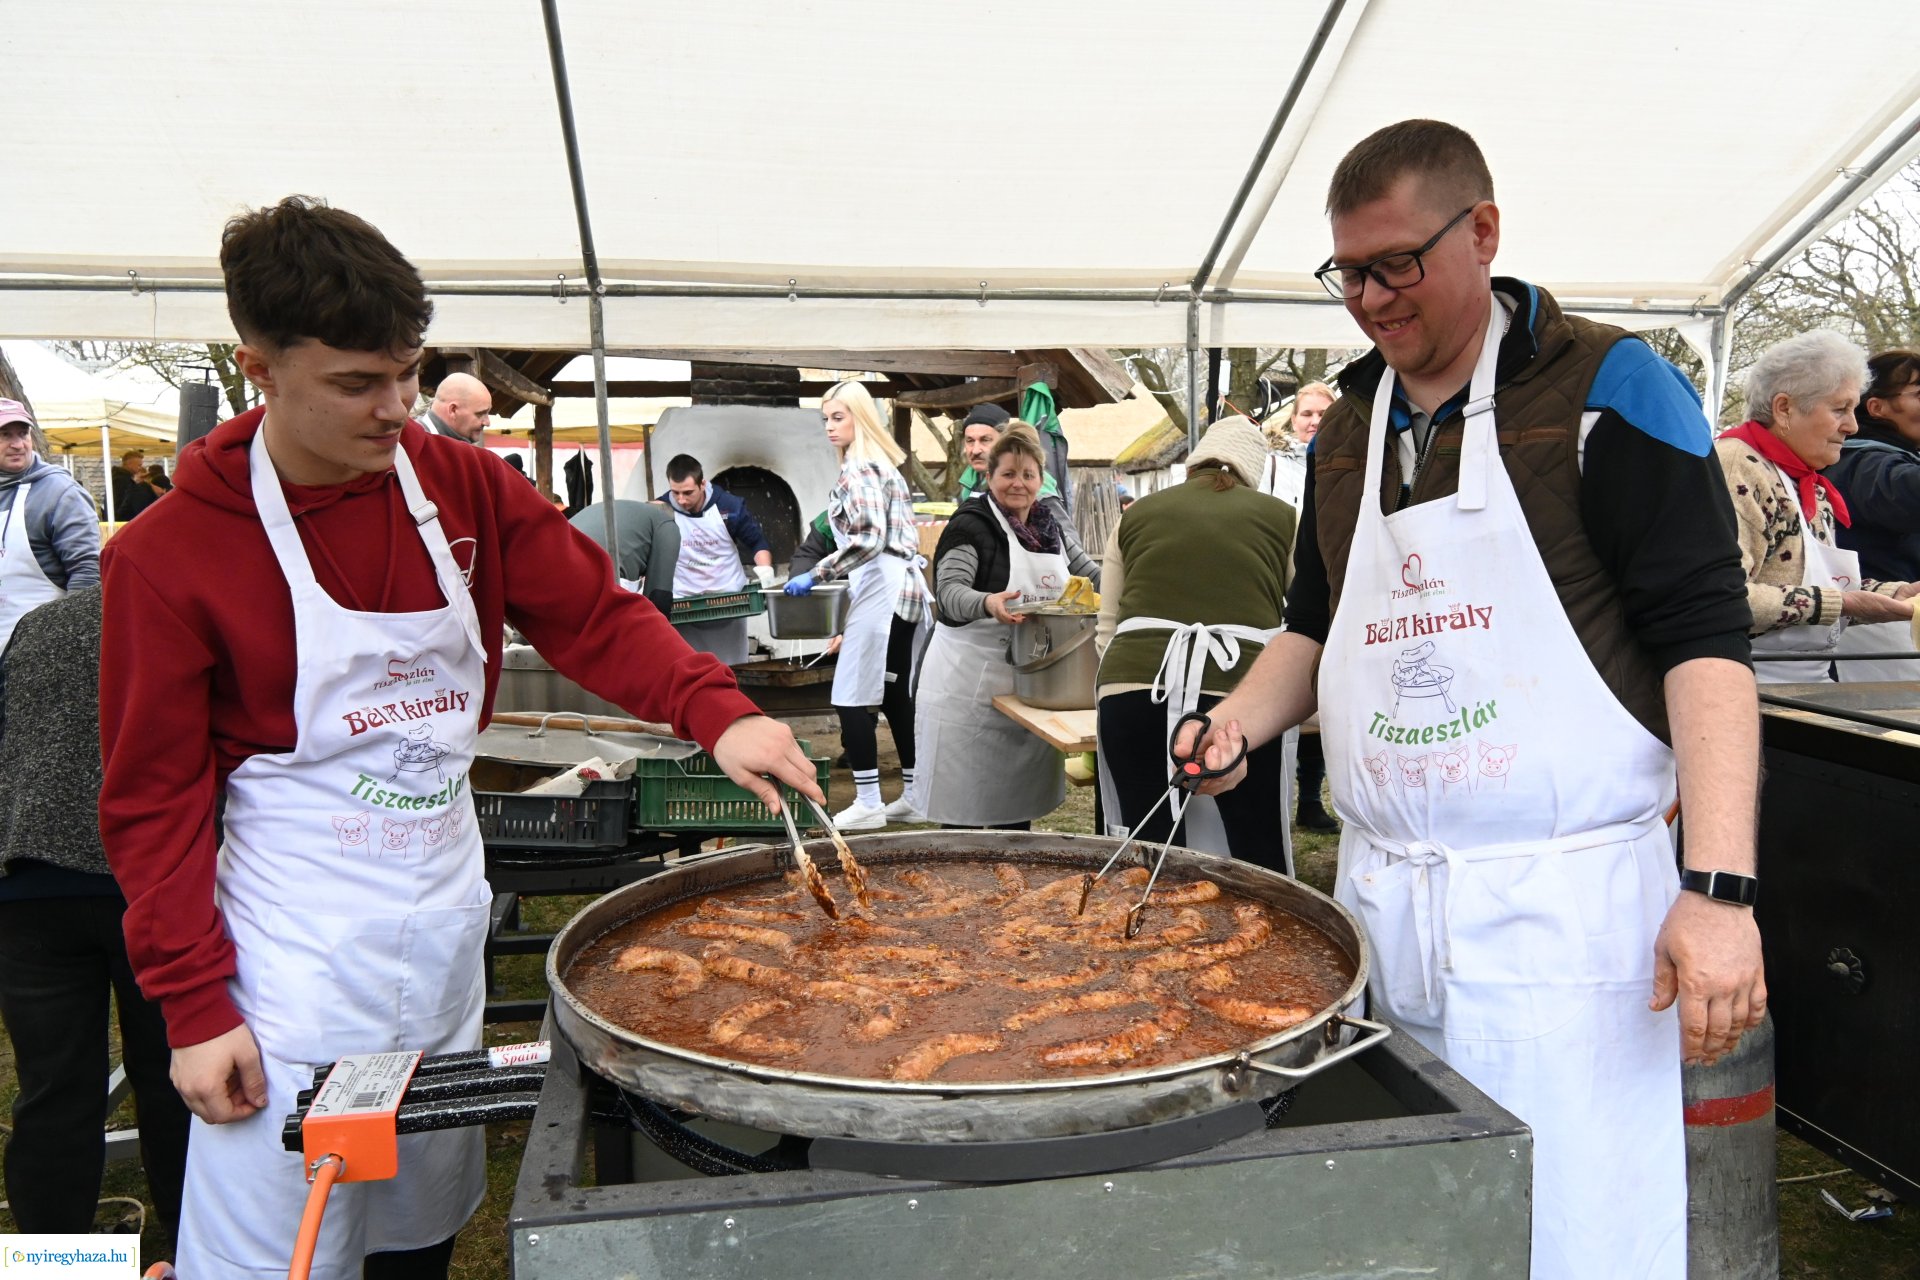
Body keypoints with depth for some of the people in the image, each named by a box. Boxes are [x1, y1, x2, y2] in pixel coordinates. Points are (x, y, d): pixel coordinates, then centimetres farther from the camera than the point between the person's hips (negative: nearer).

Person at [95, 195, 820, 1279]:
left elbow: (596, 617, -4)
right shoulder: (169, 556, -12)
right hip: (299, 947, -4)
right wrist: (195, 1004, -10)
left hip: (448, 911, 4)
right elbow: (157, 797, -8)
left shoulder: (466, 487, -3)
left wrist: (717, 711, -22)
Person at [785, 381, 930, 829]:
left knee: (852, 698, -6)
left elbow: (869, 537, -20)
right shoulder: (886, 465, 19)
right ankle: (914, 797, 17)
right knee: (897, 695, 13)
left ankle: (868, 803, -5)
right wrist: (833, 573, 25)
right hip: (908, 586, 10)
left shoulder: (857, 468, -9)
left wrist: (816, 574, -15)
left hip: (879, 588, -10)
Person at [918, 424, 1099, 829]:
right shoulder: (970, 526, -10)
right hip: (971, 681, -7)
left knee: (1020, 790, 14)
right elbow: (949, 591, -21)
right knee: (967, 801, -2)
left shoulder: (1049, 527, 12)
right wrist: (988, 603, -42)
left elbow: (1088, 571, 24)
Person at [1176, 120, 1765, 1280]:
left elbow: (1704, 638, -10)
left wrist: (1719, 890, -18)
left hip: (1561, 906, -5)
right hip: (1381, 897, 5)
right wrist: (1244, 717, 1)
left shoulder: (1604, 386, -4)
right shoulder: (1346, 429, 13)